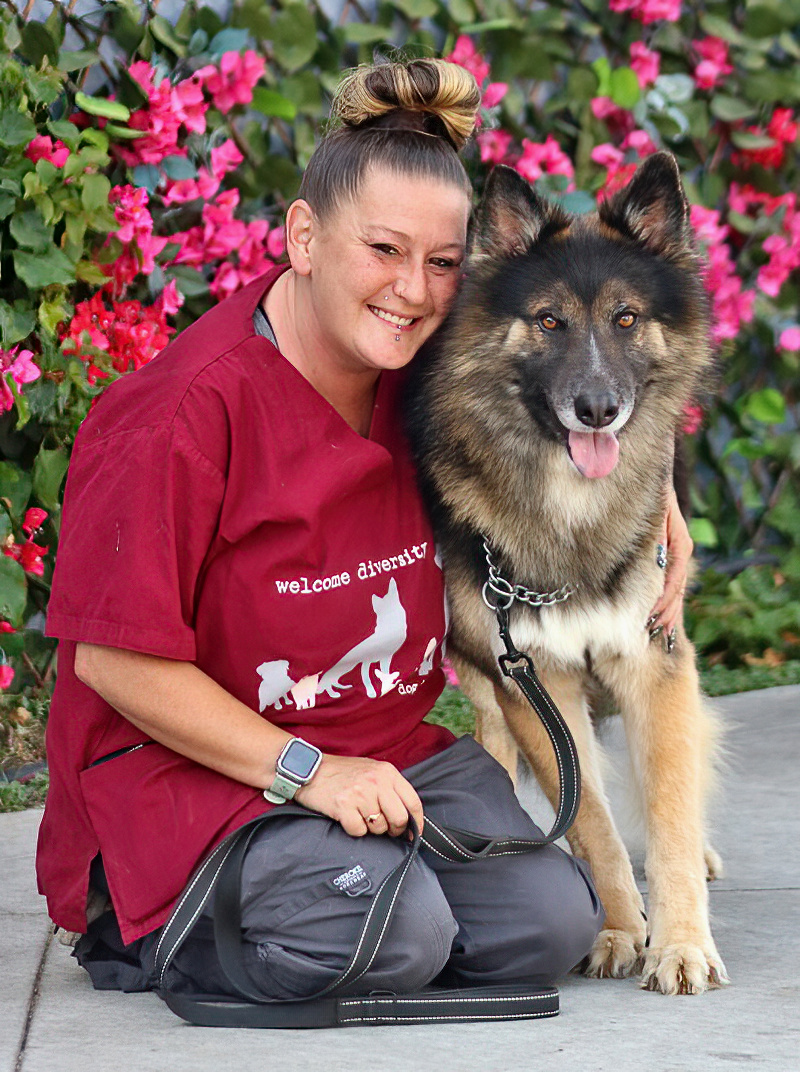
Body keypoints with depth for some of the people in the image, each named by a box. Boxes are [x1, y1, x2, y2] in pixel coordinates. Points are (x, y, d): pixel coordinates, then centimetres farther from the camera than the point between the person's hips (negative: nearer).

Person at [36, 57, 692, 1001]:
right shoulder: (190, 410, -20)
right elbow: (117, 659, -17)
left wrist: (653, 497, 5)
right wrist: (304, 770, -20)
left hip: (388, 748, 7)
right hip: (188, 764, -7)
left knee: (548, 927, -13)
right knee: (394, 939, -29)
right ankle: (147, 933, -1)